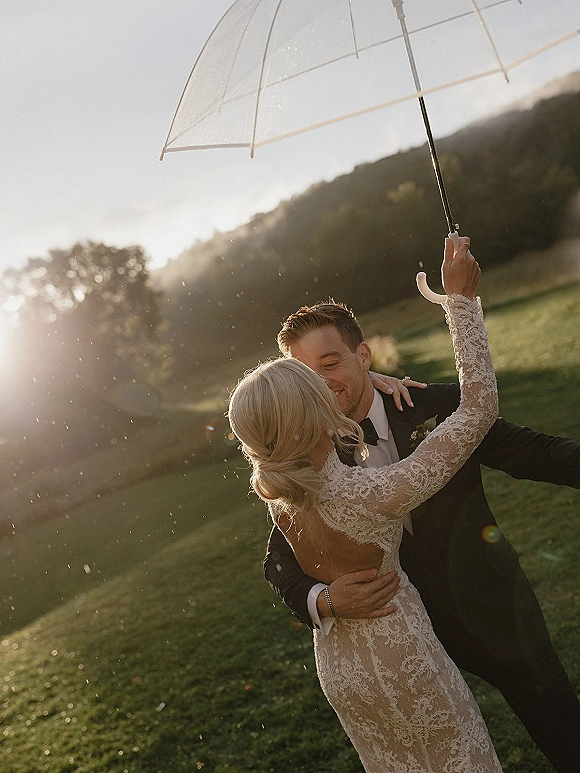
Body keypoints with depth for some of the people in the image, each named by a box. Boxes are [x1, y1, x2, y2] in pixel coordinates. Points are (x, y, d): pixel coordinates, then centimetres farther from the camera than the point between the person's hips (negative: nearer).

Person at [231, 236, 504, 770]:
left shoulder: (273, 492, -15)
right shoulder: (374, 495, -35)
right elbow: (479, 407, -28)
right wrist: (460, 297, -23)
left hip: (335, 662, 7)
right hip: (400, 661, -6)